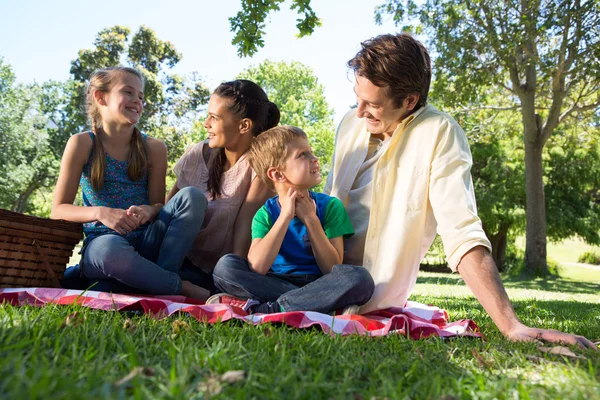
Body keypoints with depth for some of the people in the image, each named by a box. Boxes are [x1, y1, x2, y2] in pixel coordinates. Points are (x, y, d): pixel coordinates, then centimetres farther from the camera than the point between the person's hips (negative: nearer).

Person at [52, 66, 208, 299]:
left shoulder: (154, 148, 3)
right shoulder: (82, 144, -3)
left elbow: (158, 204, 5)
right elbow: (59, 209, -3)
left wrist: (148, 211, -20)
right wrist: (100, 213, -23)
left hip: (146, 242, 3)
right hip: (102, 242, -2)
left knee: (193, 196, -20)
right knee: (110, 249, -39)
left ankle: (157, 278, -24)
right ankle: (184, 288, -19)